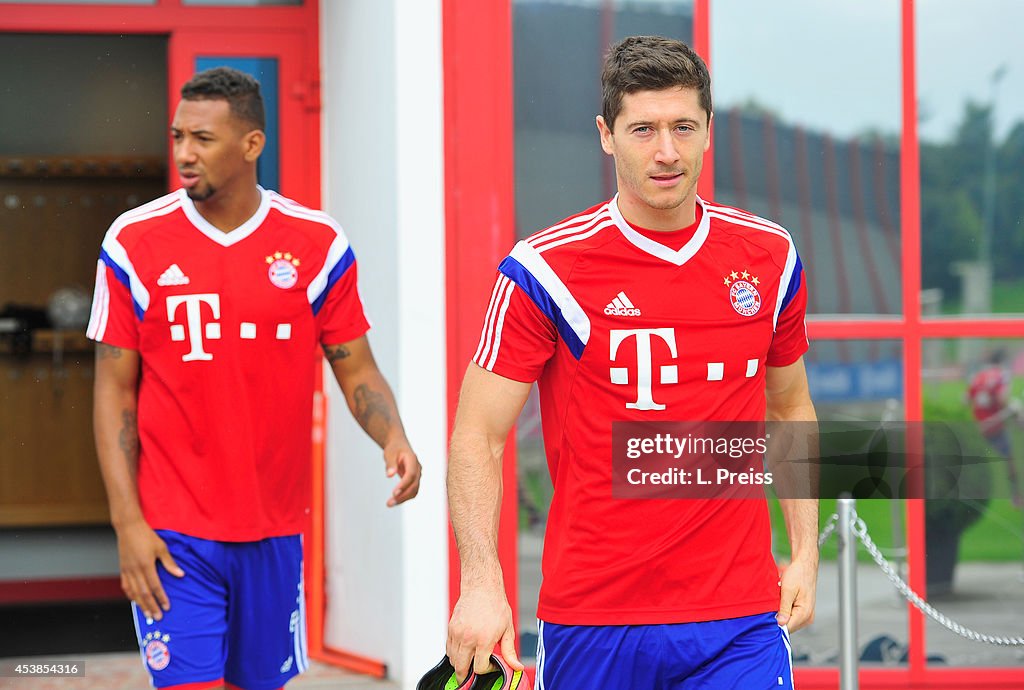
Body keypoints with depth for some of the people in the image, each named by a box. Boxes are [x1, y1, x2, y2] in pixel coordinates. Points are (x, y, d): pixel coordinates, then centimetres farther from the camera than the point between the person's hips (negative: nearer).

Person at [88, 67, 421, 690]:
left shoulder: (317, 244, 0)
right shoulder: (135, 244, -2)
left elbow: (356, 370, 6)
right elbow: (115, 390, 0)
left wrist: (394, 439, -15)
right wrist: (128, 523, -7)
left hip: (274, 530, 2)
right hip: (172, 533, -2)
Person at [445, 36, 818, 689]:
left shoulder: (771, 256, 5)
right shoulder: (543, 270, -7)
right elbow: (478, 436, -6)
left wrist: (805, 554, 11)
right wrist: (482, 582, -18)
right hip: (591, 621, -2)